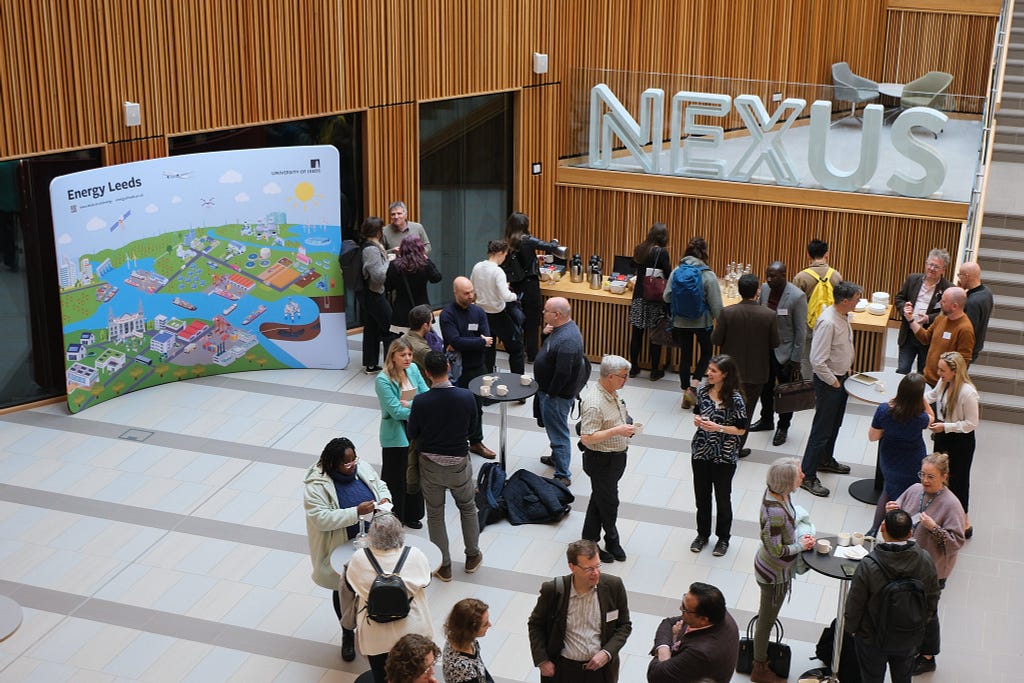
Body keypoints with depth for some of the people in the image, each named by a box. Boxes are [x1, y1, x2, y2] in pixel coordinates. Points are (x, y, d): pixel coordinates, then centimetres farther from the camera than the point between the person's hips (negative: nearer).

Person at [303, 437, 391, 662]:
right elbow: (321, 518, -27)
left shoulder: (363, 468, -6)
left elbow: (380, 485, 11)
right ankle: (347, 634, 35)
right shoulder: (317, 485, -22)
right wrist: (356, 512, -32)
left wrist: (385, 498, -13)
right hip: (342, 550, -4)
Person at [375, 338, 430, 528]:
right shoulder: (382, 380, -20)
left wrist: (410, 403, -18)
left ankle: (411, 515, 35)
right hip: (396, 436, -6)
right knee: (396, 478, 7)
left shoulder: (413, 369, -2)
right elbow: (396, 411, -21)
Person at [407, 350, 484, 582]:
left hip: (430, 465, -1)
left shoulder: (420, 402, -20)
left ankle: (444, 566, 24)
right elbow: (470, 427, -1)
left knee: (435, 515, 15)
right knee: (468, 508, 24)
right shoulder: (466, 397, -17)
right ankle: (472, 557, 35)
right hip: (458, 463, 1)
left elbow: (412, 434, -7)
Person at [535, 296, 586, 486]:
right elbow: (551, 348, 16)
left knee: (558, 433, 0)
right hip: (548, 390, 10)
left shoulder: (567, 340, -31)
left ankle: (562, 476, 9)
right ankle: (556, 458, 46)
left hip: (556, 395, -10)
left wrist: (550, 393, -18)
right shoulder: (563, 328, 1)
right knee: (553, 428, 27)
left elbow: (563, 373, -30)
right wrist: (546, 332, -5)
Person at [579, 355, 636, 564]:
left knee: (600, 499, 20)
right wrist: (616, 431, -30)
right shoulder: (594, 403, -29)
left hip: (617, 456, 10)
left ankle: (589, 541, 33)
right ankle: (612, 541, 26)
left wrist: (627, 427, 2)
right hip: (601, 460, -10)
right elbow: (587, 437, -29)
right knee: (608, 503, 5)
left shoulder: (613, 393, 2)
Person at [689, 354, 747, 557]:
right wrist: (697, 419, -10)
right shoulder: (703, 389, -4)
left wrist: (718, 428, -24)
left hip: (724, 456, -4)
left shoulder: (734, 399, -19)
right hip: (701, 451, 4)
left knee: (722, 498, 12)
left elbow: (741, 429, -12)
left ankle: (723, 538, 30)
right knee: (701, 495, 16)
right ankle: (703, 534, 35)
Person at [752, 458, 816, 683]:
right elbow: (776, 550, -27)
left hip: (770, 568, 8)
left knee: (766, 616, 27)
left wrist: (799, 537, -2)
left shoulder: (777, 493, -11)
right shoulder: (775, 512, -37)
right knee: (767, 620, 12)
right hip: (774, 574, -8)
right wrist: (801, 545, -13)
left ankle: (761, 654, 48)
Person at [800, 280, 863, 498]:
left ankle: (826, 460, 44)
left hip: (841, 377, 9)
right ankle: (807, 476, 5)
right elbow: (817, 361, -29)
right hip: (828, 381, -9)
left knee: (835, 424, 25)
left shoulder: (844, 316, 1)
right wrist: (833, 381, -18)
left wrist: (847, 369, 13)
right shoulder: (827, 322, -29)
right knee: (822, 429, -3)